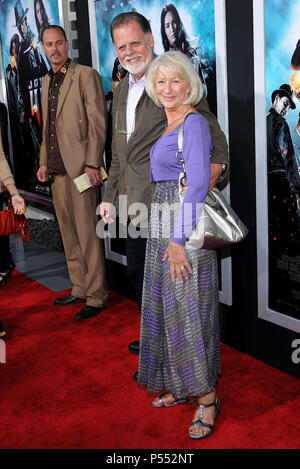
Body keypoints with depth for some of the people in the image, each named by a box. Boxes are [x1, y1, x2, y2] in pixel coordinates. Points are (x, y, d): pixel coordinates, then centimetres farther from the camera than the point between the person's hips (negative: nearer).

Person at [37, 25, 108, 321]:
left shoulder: (86, 75, -4)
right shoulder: (46, 81, 19)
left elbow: (98, 123, -10)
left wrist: (92, 164, -16)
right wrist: (44, 162, 18)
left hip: (80, 168, -7)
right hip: (56, 171, 8)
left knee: (87, 235, -4)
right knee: (69, 235, 12)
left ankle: (96, 297, 7)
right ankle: (80, 288, 25)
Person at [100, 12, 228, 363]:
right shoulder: (121, 91, 16)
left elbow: (211, 132, -11)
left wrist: (216, 164, -30)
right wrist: (109, 196, 18)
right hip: (132, 206, 8)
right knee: (137, 277, 18)